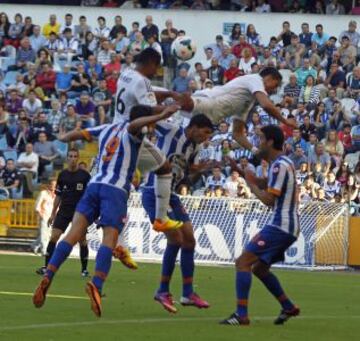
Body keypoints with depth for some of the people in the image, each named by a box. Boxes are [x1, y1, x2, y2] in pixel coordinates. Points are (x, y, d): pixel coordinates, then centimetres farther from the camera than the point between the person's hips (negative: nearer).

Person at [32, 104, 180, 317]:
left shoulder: (107, 129, 23)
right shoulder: (134, 131, 4)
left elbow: (80, 133, 34)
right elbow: (135, 124, -20)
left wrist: (64, 138, 55)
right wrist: (161, 116, -34)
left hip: (95, 185, 6)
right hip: (116, 190, -6)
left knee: (74, 234, -3)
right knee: (110, 239, -14)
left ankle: (48, 277, -18)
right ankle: (97, 285, -35)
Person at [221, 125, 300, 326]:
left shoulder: (280, 166, -15)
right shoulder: (283, 163, 16)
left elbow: (268, 199, -18)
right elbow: (266, 184, 19)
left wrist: (251, 183, -5)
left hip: (280, 226, -10)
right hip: (288, 226, 10)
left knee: (243, 262, -14)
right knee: (259, 268, 22)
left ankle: (241, 315, -20)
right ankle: (288, 307, 25)